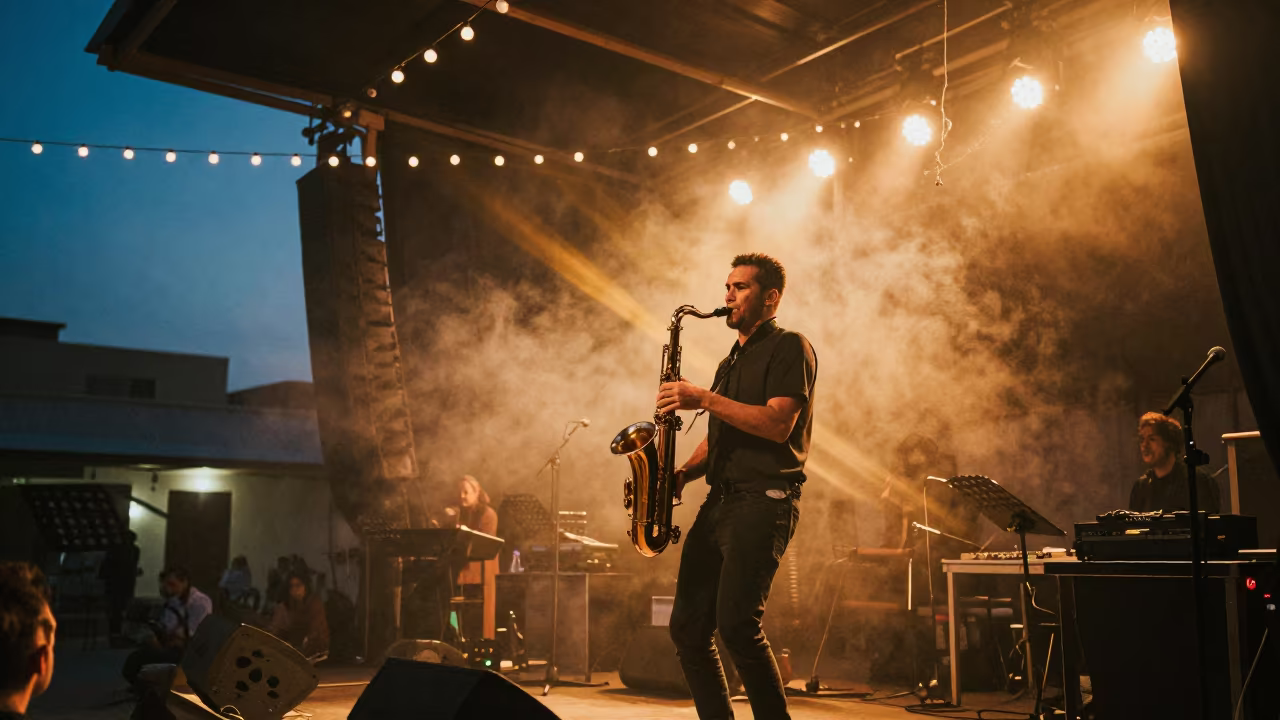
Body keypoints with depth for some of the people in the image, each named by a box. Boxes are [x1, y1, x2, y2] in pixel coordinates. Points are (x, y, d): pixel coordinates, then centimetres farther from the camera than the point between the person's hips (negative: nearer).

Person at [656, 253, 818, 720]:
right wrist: (683, 473, 8)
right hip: (719, 500, 9)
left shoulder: (789, 348, -2)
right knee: (687, 628, 4)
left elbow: (778, 425, -16)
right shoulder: (731, 361, 24)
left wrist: (704, 399, -16)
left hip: (764, 500, -9)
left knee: (736, 625, -20)